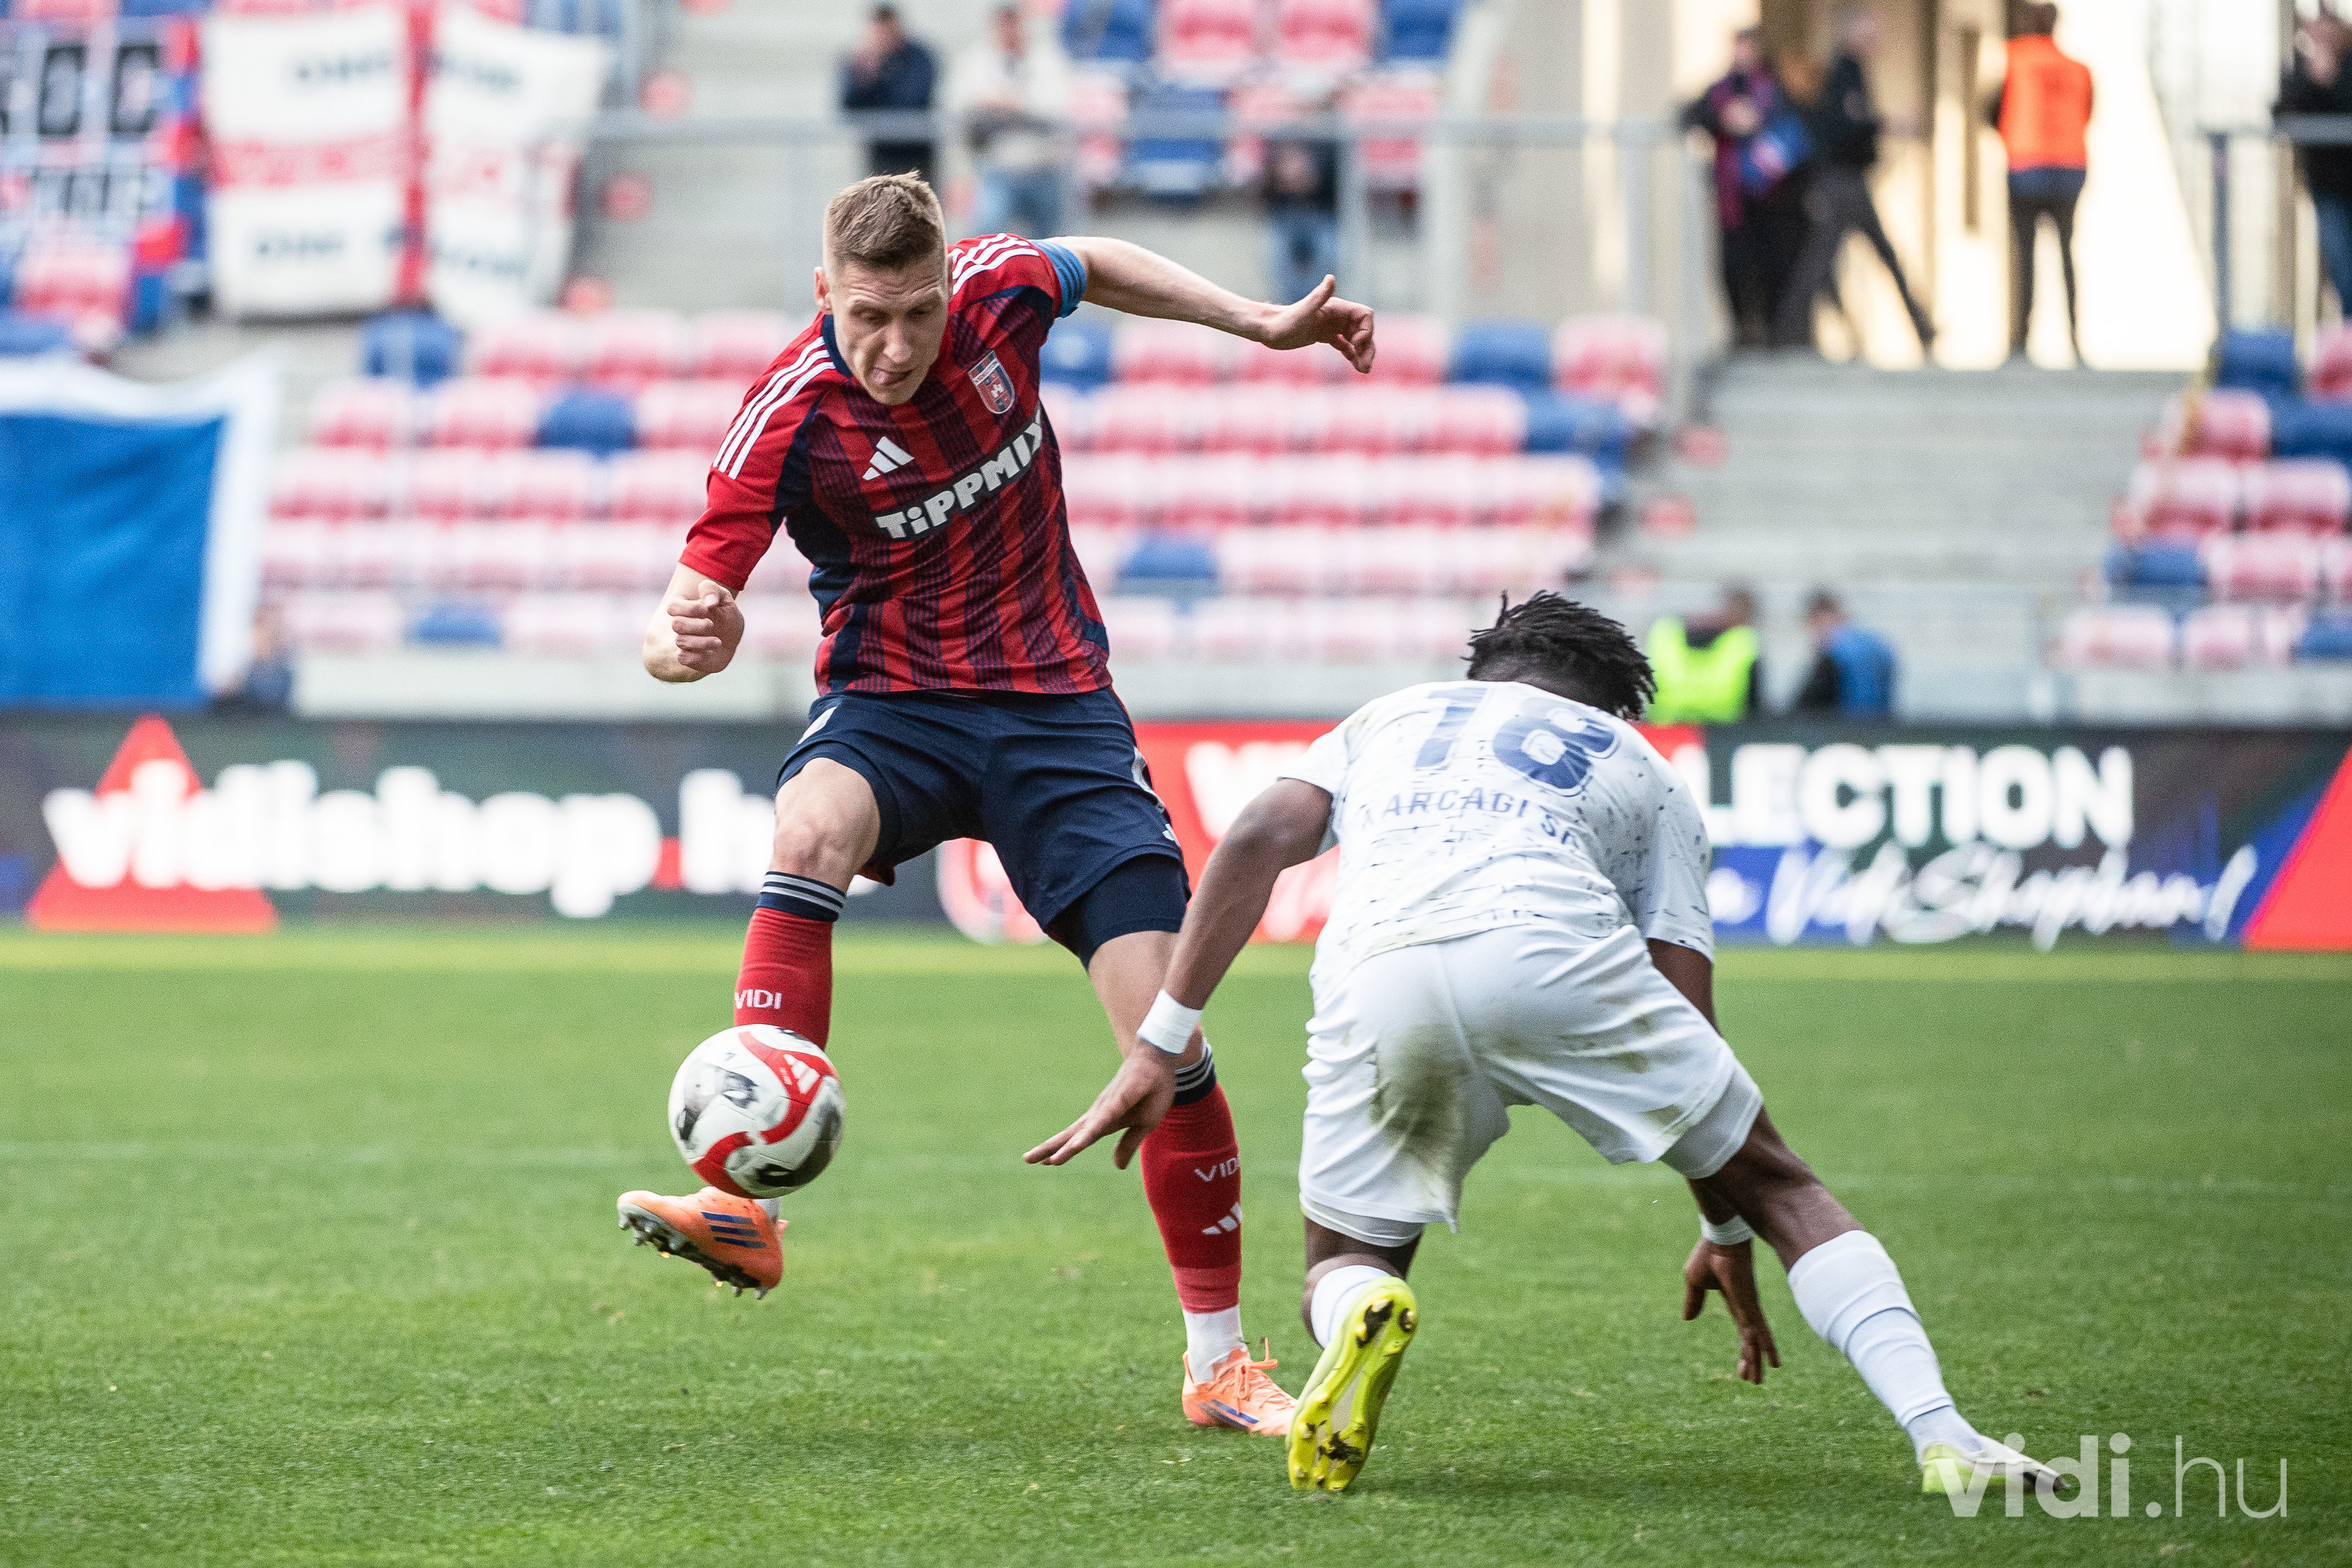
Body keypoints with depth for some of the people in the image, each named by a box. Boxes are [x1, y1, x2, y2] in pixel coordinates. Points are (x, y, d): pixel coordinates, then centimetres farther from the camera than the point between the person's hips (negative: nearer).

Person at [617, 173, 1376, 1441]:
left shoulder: (998, 290, -8)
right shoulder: (788, 419, -17)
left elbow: (1097, 266, 17)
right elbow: (701, 593, -18)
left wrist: (1260, 324, 16)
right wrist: (684, 638, -41)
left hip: (1056, 708, 2)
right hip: (893, 704, -2)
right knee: (812, 826, -39)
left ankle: (1219, 1360, 7)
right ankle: (743, 1206, -43)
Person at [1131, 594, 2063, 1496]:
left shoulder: (1390, 718, 39)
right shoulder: (1641, 767, 36)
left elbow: (1256, 842, 19)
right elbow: (1685, 1007, 29)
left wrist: (1164, 1040, 16)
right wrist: (1724, 1236, 37)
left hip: (1369, 977, 1)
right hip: (1553, 948, -1)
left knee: (1341, 1266, 21)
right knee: (1778, 1186, 17)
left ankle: (1364, 1309, -18)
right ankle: (1942, 1438, -1)